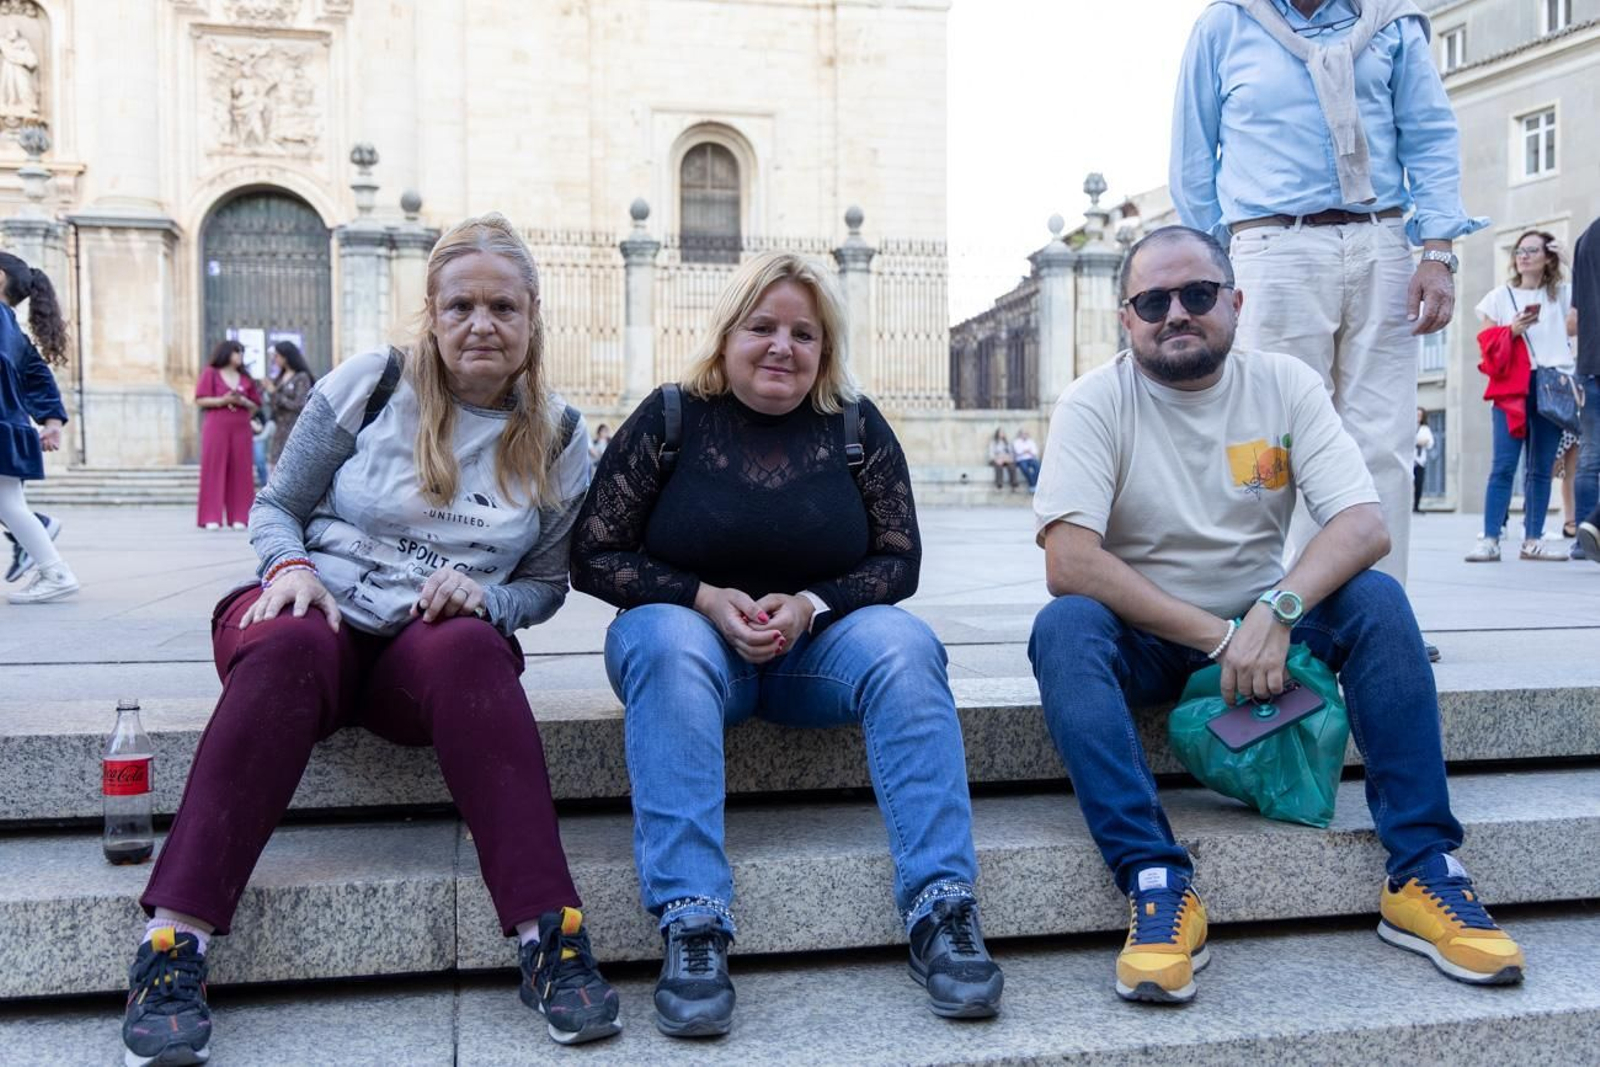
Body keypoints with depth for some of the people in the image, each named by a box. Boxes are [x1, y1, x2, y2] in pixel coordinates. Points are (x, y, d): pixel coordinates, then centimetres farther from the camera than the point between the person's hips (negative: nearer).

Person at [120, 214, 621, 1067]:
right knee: (290, 647, -37)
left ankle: (549, 938, -39)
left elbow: (546, 584, 13)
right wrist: (291, 565, -12)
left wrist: (485, 596, -9)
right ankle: (173, 943, -37)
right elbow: (275, 506, 10)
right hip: (314, 612, 0)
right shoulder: (369, 383, 5)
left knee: (470, 646, -36)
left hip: (433, 644, 1)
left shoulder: (557, 437, 8)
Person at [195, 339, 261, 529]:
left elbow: (255, 406, 13)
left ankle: (238, 517, 1)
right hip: (216, 427, -3)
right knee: (214, 470, -5)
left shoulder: (245, 378, 16)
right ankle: (211, 518, -5)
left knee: (239, 472, -1)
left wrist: (242, 402, -6)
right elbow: (200, 400, -2)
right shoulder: (210, 373, 6)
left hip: (241, 429, 3)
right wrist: (223, 400, -15)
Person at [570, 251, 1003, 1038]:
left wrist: (810, 605, -17)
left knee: (903, 643, -28)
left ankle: (941, 908, -32)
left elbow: (899, 561, 2)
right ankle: (691, 927, -40)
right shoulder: (670, 417, -2)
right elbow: (594, 557, -3)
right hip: (694, 628, -1)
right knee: (667, 642, -35)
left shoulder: (856, 425, 2)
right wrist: (706, 599, -17)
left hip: (820, 641, 2)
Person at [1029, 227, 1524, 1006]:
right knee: (1063, 627, -32)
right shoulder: (1095, 403, -10)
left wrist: (1275, 611, -31)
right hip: (1140, 639, -2)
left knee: (1376, 598, -23)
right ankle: (1157, 885, -35)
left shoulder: (1286, 386, -2)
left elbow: (1365, 526, -13)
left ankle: (1423, 871, -18)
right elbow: (1068, 562, -22)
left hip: (1263, 627, 2)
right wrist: (1216, 637, -25)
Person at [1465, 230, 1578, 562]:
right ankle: (1490, 540, -13)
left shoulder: (1563, 294, 13)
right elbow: (1489, 346, 8)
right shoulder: (1499, 297, 10)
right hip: (1511, 388, -2)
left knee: (1541, 468, 1)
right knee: (1504, 466, -11)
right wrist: (1512, 331, -11)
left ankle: (1533, 540, 6)